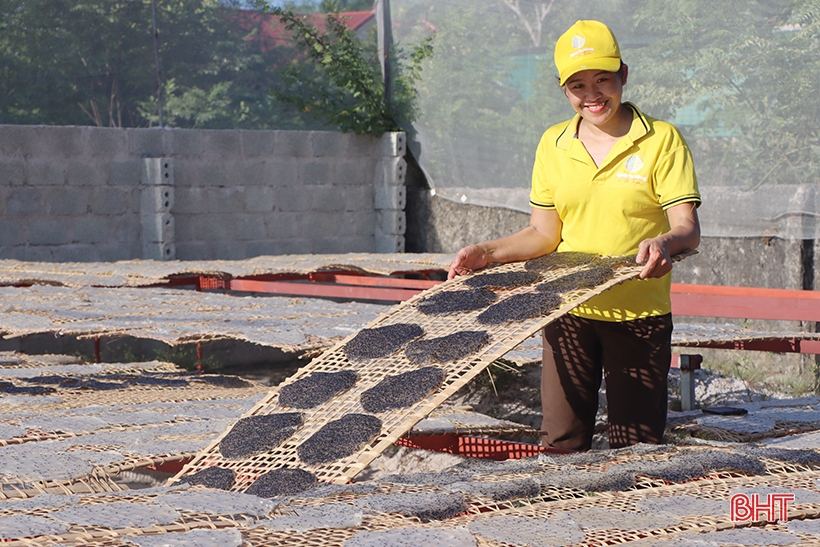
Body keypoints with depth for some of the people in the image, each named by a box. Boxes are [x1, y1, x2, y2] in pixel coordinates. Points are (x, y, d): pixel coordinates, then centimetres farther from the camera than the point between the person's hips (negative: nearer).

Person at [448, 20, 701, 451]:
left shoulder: (661, 140, -4)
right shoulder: (553, 145, 8)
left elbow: (688, 228, -10)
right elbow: (545, 234, 11)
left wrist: (665, 243, -33)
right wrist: (488, 253, -4)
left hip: (639, 315, -3)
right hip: (568, 313, 3)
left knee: (636, 446, -2)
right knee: (561, 442, 2)